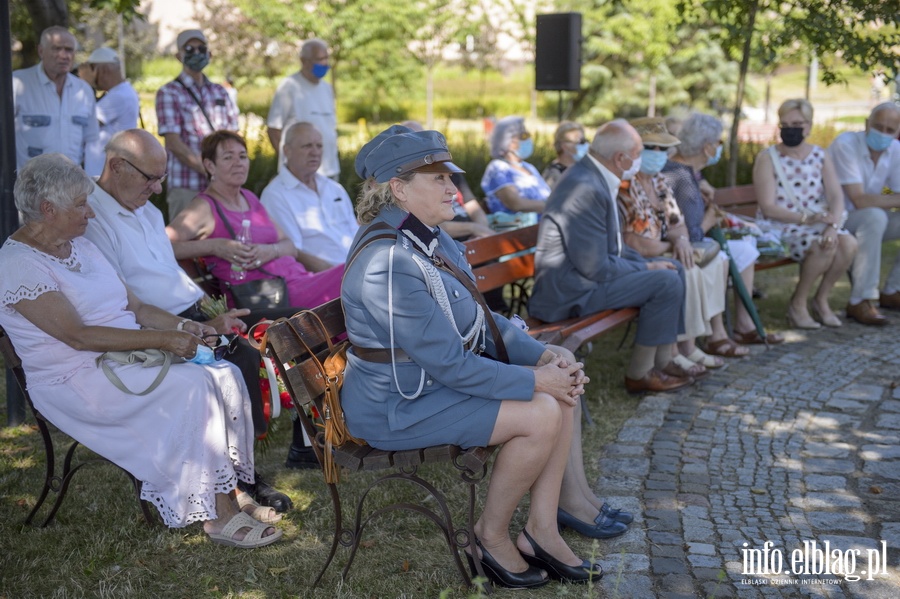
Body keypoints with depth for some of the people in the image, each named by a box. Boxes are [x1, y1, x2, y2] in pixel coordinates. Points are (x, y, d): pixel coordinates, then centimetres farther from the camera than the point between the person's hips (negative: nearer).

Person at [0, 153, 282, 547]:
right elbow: (78, 336, -21)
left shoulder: (80, 246, 15)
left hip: (130, 356, 8)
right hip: (78, 380, -8)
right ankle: (217, 516, -20)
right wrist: (162, 340, -22)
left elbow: (133, 306, 17)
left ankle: (229, 493, -15)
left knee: (226, 376, -15)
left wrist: (180, 326, -2)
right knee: (193, 387, -28)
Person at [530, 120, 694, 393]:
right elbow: (596, 267, -25)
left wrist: (645, 262, 4)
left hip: (587, 271, 11)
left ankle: (662, 361, 18)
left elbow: (611, 245, 18)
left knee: (673, 268, 13)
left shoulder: (593, 177, 8)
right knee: (666, 282, -16)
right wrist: (646, 267, -11)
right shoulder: (587, 189, -25)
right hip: (571, 291, -11)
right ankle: (639, 374, -1)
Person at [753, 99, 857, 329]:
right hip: (781, 227, -5)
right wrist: (806, 218, -26)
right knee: (825, 247, -30)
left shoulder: (820, 156, 7)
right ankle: (798, 304, -9)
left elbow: (836, 196, -3)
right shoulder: (768, 159, -7)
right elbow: (768, 208, -15)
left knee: (848, 243, -23)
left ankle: (821, 299, -3)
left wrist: (833, 225, -22)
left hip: (817, 223, 5)